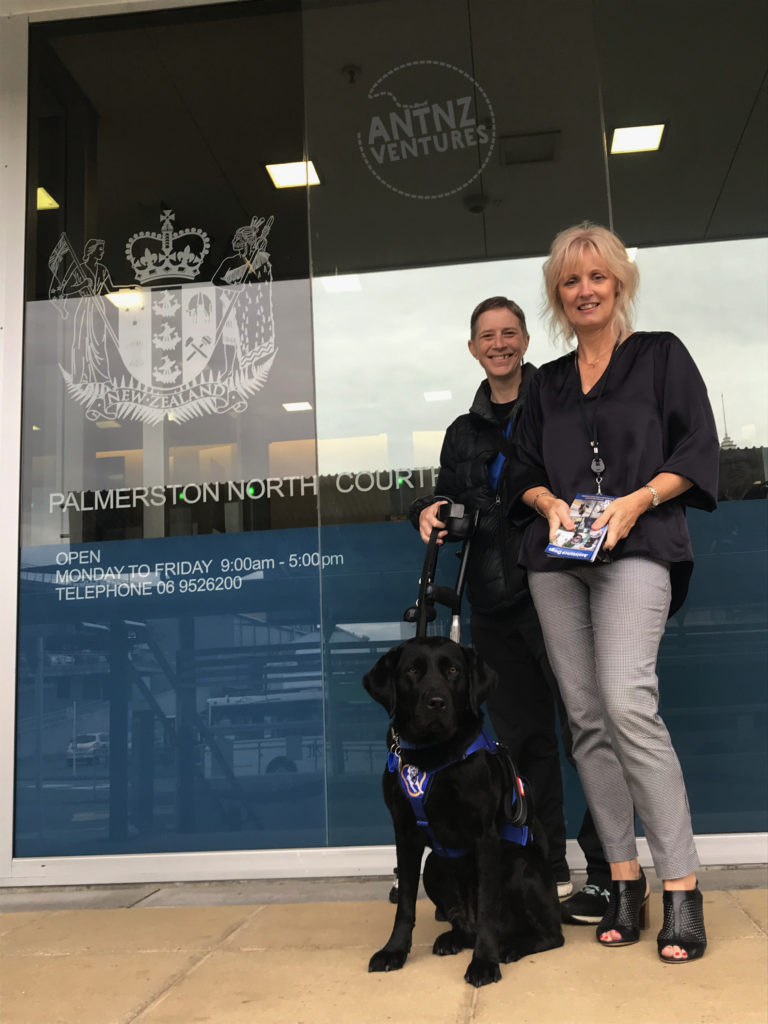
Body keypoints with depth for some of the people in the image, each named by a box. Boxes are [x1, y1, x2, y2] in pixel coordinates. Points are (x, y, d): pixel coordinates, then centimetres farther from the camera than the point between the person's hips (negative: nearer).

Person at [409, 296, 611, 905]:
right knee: (523, 734, 10)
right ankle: (550, 867, 23)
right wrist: (432, 513, 3)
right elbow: (452, 506, 24)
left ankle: (608, 871, 9)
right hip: (496, 604, 6)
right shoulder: (463, 434, 18)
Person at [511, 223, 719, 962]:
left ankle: (682, 889, -14)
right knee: (585, 717, 0)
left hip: (635, 549, -4)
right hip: (556, 559, 5)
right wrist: (550, 502, -4)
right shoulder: (547, 383, 21)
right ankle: (624, 881, 7)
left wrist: (637, 499, -13)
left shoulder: (661, 355, 10)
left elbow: (696, 452, 2)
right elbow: (526, 473, 18)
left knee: (628, 702, -21)